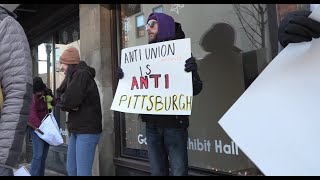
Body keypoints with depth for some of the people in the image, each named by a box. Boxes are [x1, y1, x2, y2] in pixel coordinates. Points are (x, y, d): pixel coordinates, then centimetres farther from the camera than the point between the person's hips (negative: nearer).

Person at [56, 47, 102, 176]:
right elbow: (59, 97, 11)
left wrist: (62, 98, 0)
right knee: (71, 169, 16)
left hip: (87, 130, -9)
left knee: (83, 172, -8)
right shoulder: (72, 76, 15)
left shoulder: (82, 74, -14)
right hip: (76, 130, 10)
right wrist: (70, 105, -9)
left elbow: (68, 101, -22)